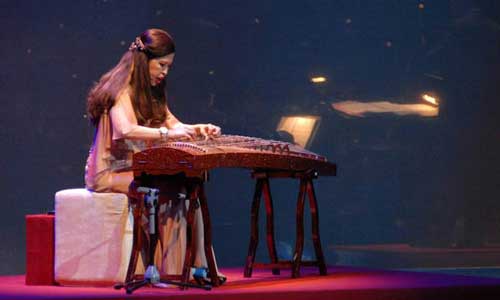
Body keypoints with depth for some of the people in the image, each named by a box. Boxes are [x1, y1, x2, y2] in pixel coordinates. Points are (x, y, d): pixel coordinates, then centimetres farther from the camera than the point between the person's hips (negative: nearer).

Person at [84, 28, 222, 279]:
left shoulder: (150, 93, 15)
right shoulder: (121, 90, -14)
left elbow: (171, 123, 19)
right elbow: (125, 130, -31)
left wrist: (198, 129, -1)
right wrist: (167, 133, -40)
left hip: (136, 168, 8)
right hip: (113, 171, -8)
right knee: (171, 188, -25)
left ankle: (194, 266, -13)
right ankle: (168, 270, -22)